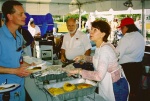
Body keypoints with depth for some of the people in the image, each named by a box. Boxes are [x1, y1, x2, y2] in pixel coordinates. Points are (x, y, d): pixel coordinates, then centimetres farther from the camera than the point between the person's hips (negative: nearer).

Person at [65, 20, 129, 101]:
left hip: (116, 86, -8)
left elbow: (99, 76, -34)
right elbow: (97, 59, 21)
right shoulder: (99, 47, 0)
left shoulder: (105, 49, -27)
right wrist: (83, 57, 7)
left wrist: (79, 71, -27)